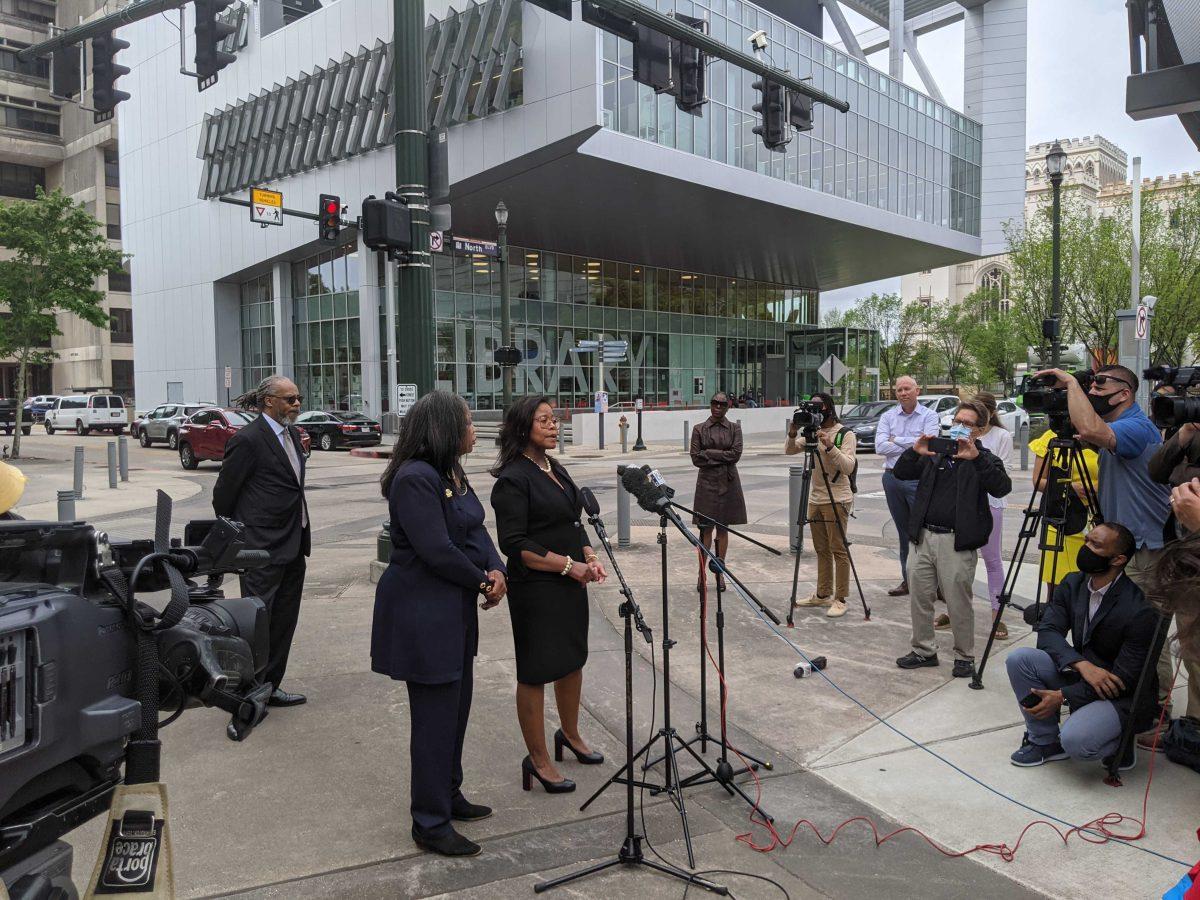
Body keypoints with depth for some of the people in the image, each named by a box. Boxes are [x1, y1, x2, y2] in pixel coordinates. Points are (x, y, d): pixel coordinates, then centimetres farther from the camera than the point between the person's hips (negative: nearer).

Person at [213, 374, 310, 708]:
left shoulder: (292, 435, 12)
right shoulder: (248, 439, -13)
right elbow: (223, 494, -9)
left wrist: (300, 536, 16)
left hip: (293, 547, 8)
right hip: (263, 550, -8)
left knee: (283, 622, 15)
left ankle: (269, 688, 27)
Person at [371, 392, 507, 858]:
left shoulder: (452, 475, 9)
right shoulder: (415, 479, -21)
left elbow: (476, 531, 10)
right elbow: (436, 550, -25)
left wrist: (497, 570, -9)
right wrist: (483, 581, -10)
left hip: (455, 610, 10)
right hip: (422, 613, -9)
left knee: (456, 705, 19)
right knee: (435, 715, 1)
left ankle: (448, 796, 36)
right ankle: (431, 824, 16)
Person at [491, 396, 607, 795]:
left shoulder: (556, 470, 12)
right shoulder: (513, 480, -15)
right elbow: (514, 544, -20)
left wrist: (590, 558, 3)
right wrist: (568, 565, -20)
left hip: (570, 584, 9)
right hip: (535, 589, -9)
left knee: (573, 659, 20)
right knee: (536, 671, 3)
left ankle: (570, 734, 41)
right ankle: (538, 760, 17)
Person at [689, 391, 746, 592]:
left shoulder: (734, 428, 6)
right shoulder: (699, 429, 3)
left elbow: (736, 454, -6)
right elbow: (696, 458, -4)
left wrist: (710, 453, -9)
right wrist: (723, 456, -8)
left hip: (728, 483, 1)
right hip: (707, 482, -1)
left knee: (723, 529, 7)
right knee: (706, 529, -1)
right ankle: (702, 571, 7)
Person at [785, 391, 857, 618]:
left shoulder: (845, 434, -9)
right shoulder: (813, 433, 10)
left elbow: (848, 467, -20)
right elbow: (789, 451, 6)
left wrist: (830, 445, -31)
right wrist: (792, 435, -12)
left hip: (837, 500, -7)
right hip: (815, 499, 7)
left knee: (838, 550, -3)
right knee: (821, 550, 13)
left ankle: (840, 599, 2)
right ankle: (823, 594, 21)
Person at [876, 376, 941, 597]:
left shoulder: (929, 415, -1)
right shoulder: (888, 417, 7)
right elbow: (880, 447, -6)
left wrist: (896, 440, -8)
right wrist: (912, 446, -11)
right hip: (893, 478, 4)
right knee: (903, 532, 11)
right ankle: (907, 579, 20)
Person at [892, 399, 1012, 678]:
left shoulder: (983, 459, 2)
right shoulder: (934, 454, 14)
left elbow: (1002, 487, -16)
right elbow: (901, 474, 8)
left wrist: (976, 457, -25)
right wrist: (914, 452, -10)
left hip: (958, 542, -5)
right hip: (926, 537, 5)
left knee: (959, 603, 0)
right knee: (919, 597, 9)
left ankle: (964, 656, 16)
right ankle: (924, 650, 22)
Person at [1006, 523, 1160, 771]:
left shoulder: (1140, 611, -23)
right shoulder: (1072, 584, -2)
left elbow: (1124, 680, -21)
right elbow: (1047, 631, -8)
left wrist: (1063, 696, -23)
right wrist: (1082, 664, -27)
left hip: (1123, 697, -7)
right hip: (1080, 677, 7)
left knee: (1075, 741, -32)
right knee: (1019, 658, -16)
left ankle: (1119, 743, 5)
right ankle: (1045, 741, 1)